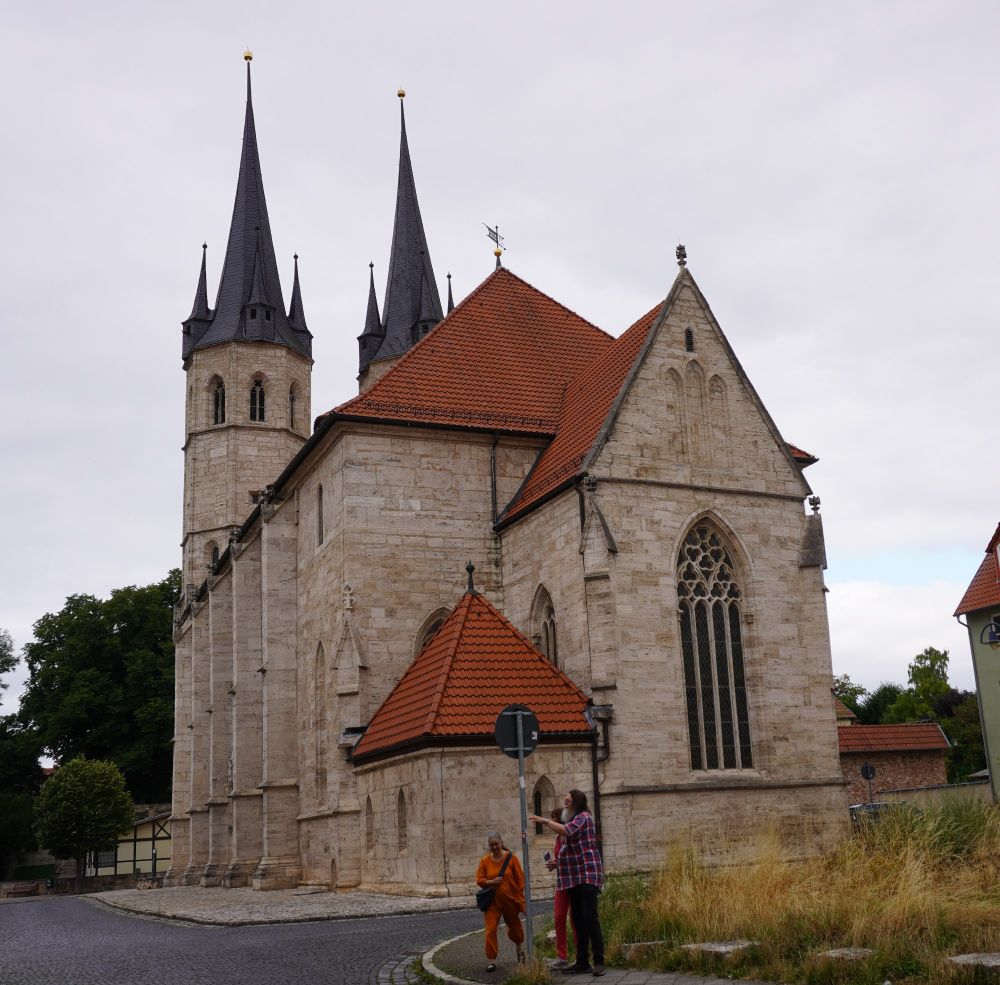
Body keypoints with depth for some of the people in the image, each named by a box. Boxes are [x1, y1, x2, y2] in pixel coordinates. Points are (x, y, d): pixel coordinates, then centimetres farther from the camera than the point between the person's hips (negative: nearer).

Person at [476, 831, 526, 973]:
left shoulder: (511, 857, -7)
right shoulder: (484, 860, -3)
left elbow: (520, 879, -4)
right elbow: (479, 880, 1)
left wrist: (521, 899, -5)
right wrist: (491, 882, -18)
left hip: (510, 900, 0)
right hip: (492, 901, 0)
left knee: (514, 927, 17)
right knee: (490, 930, -10)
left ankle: (519, 948, 47)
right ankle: (491, 960, -1)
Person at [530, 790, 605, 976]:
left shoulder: (583, 817, -7)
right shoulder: (573, 819, 21)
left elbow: (566, 830, -25)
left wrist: (545, 821, -16)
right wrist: (558, 863, 17)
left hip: (587, 875, -10)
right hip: (574, 878, 10)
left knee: (590, 917, -14)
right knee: (578, 920, 8)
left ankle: (599, 962, -14)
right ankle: (582, 962, 11)